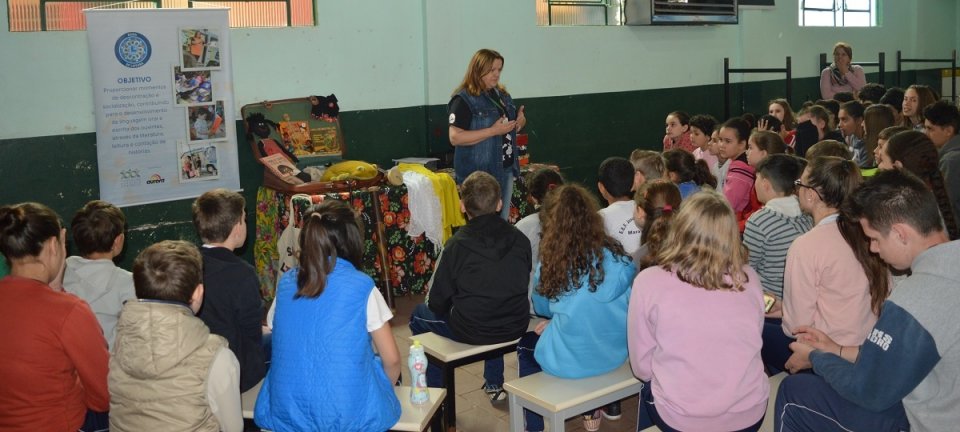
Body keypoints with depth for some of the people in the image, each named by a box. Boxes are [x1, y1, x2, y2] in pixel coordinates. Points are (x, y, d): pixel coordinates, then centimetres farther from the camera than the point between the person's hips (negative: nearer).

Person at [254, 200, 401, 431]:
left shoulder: (285, 283, 0)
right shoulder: (362, 287, -11)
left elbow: (284, 345, 11)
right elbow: (392, 360, -5)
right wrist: (382, 390, 16)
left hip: (286, 413, 4)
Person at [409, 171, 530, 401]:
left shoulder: (456, 246, -17)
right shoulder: (520, 239, -6)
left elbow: (436, 303, -9)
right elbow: (525, 285, 8)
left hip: (470, 332, -4)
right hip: (515, 328, 5)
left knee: (420, 315, 23)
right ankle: (494, 384, 46)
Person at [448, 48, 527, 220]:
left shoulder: (502, 94, 13)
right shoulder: (463, 100, -11)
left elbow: (514, 123, 27)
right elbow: (455, 137, -21)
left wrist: (520, 120, 1)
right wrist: (493, 131, -23)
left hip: (506, 169, 8)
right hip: (479, 173, -8)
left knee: (502, 222, 13)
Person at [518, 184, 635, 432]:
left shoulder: (550, 264, -12)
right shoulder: (616, 254, -5)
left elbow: (542, 309, 6)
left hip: (569, 361, -4)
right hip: (616, 354, 4)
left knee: (524, 344, 26)